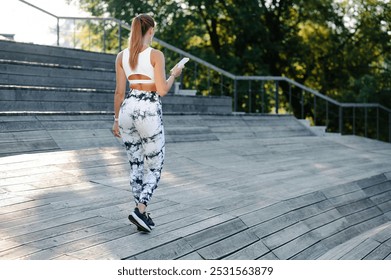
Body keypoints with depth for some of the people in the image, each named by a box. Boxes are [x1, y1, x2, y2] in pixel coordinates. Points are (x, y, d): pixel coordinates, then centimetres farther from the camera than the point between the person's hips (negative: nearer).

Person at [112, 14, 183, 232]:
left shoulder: (122, 56, 6)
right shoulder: (156, 55, -8)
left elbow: (119, 92, 7)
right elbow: (162, 91, -12)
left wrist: (116, 120, 14)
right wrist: (174, 75, 7)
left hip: (128, 110, 5)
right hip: (149, 111, -5)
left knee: (136, 166, 15)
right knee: (154, 167, 8)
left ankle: (142, 214, 19)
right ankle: (140, 211, -8)